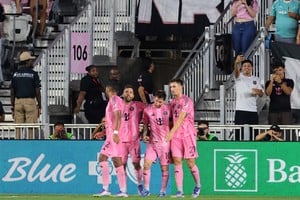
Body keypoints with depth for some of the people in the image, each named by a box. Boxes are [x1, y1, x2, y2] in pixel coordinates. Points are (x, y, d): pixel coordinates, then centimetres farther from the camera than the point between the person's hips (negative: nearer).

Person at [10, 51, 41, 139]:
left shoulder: (15, 74, 7)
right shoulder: (33, 74, -5)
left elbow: (12, 92, 6)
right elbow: (37, 92, -6)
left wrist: (13, 107, 12)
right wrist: (39, 106, 2)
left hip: (18, 102, 4)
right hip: (30, 101, -4)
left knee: (18, 129, 4)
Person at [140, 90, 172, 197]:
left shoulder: (168, 109, -2)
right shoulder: (147, 110, 1)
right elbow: (145, 125, 12)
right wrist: (144, 135, -4)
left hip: (165, 142, -1)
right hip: (152, 141, 1)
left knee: (164, 167, 2)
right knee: (146, 164, -10)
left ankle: (163, 191, 11)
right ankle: (146, 189, 0)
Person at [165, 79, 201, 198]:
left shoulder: (186, 101, -10)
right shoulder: (172, 102, 13)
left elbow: (180, 118, -19)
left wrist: (171, 132, -26)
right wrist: (171, 133, 9)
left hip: (188, 134, -6)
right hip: (175, 135, 6)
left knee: (190, 162, -1)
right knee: (177, 162, -3)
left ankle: (198, 186, 21)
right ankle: (179, 191, -5)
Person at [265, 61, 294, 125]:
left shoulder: (289, 81, 9)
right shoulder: (269, 83, 11)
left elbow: (288, 92, -7)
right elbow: (268, 93, -5)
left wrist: (280, 82, -18)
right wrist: (271, 81, -15)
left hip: (286, 110, -1)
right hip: (273, 111, 1)